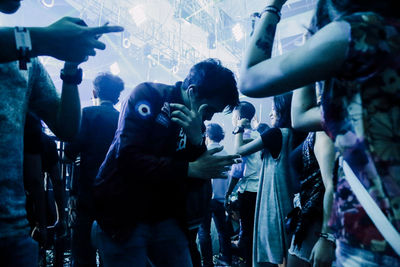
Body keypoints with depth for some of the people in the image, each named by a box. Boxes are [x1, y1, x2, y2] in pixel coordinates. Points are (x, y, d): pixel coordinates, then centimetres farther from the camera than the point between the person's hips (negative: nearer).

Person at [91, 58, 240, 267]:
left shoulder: (197, 125, 4)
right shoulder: (148, 95, -11)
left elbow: (193, 185, -1)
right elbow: (128, 157, -22)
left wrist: (196, 139, -17)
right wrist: (190, 169, -21)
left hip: (165, 219, 5)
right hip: (122, 220, -5)